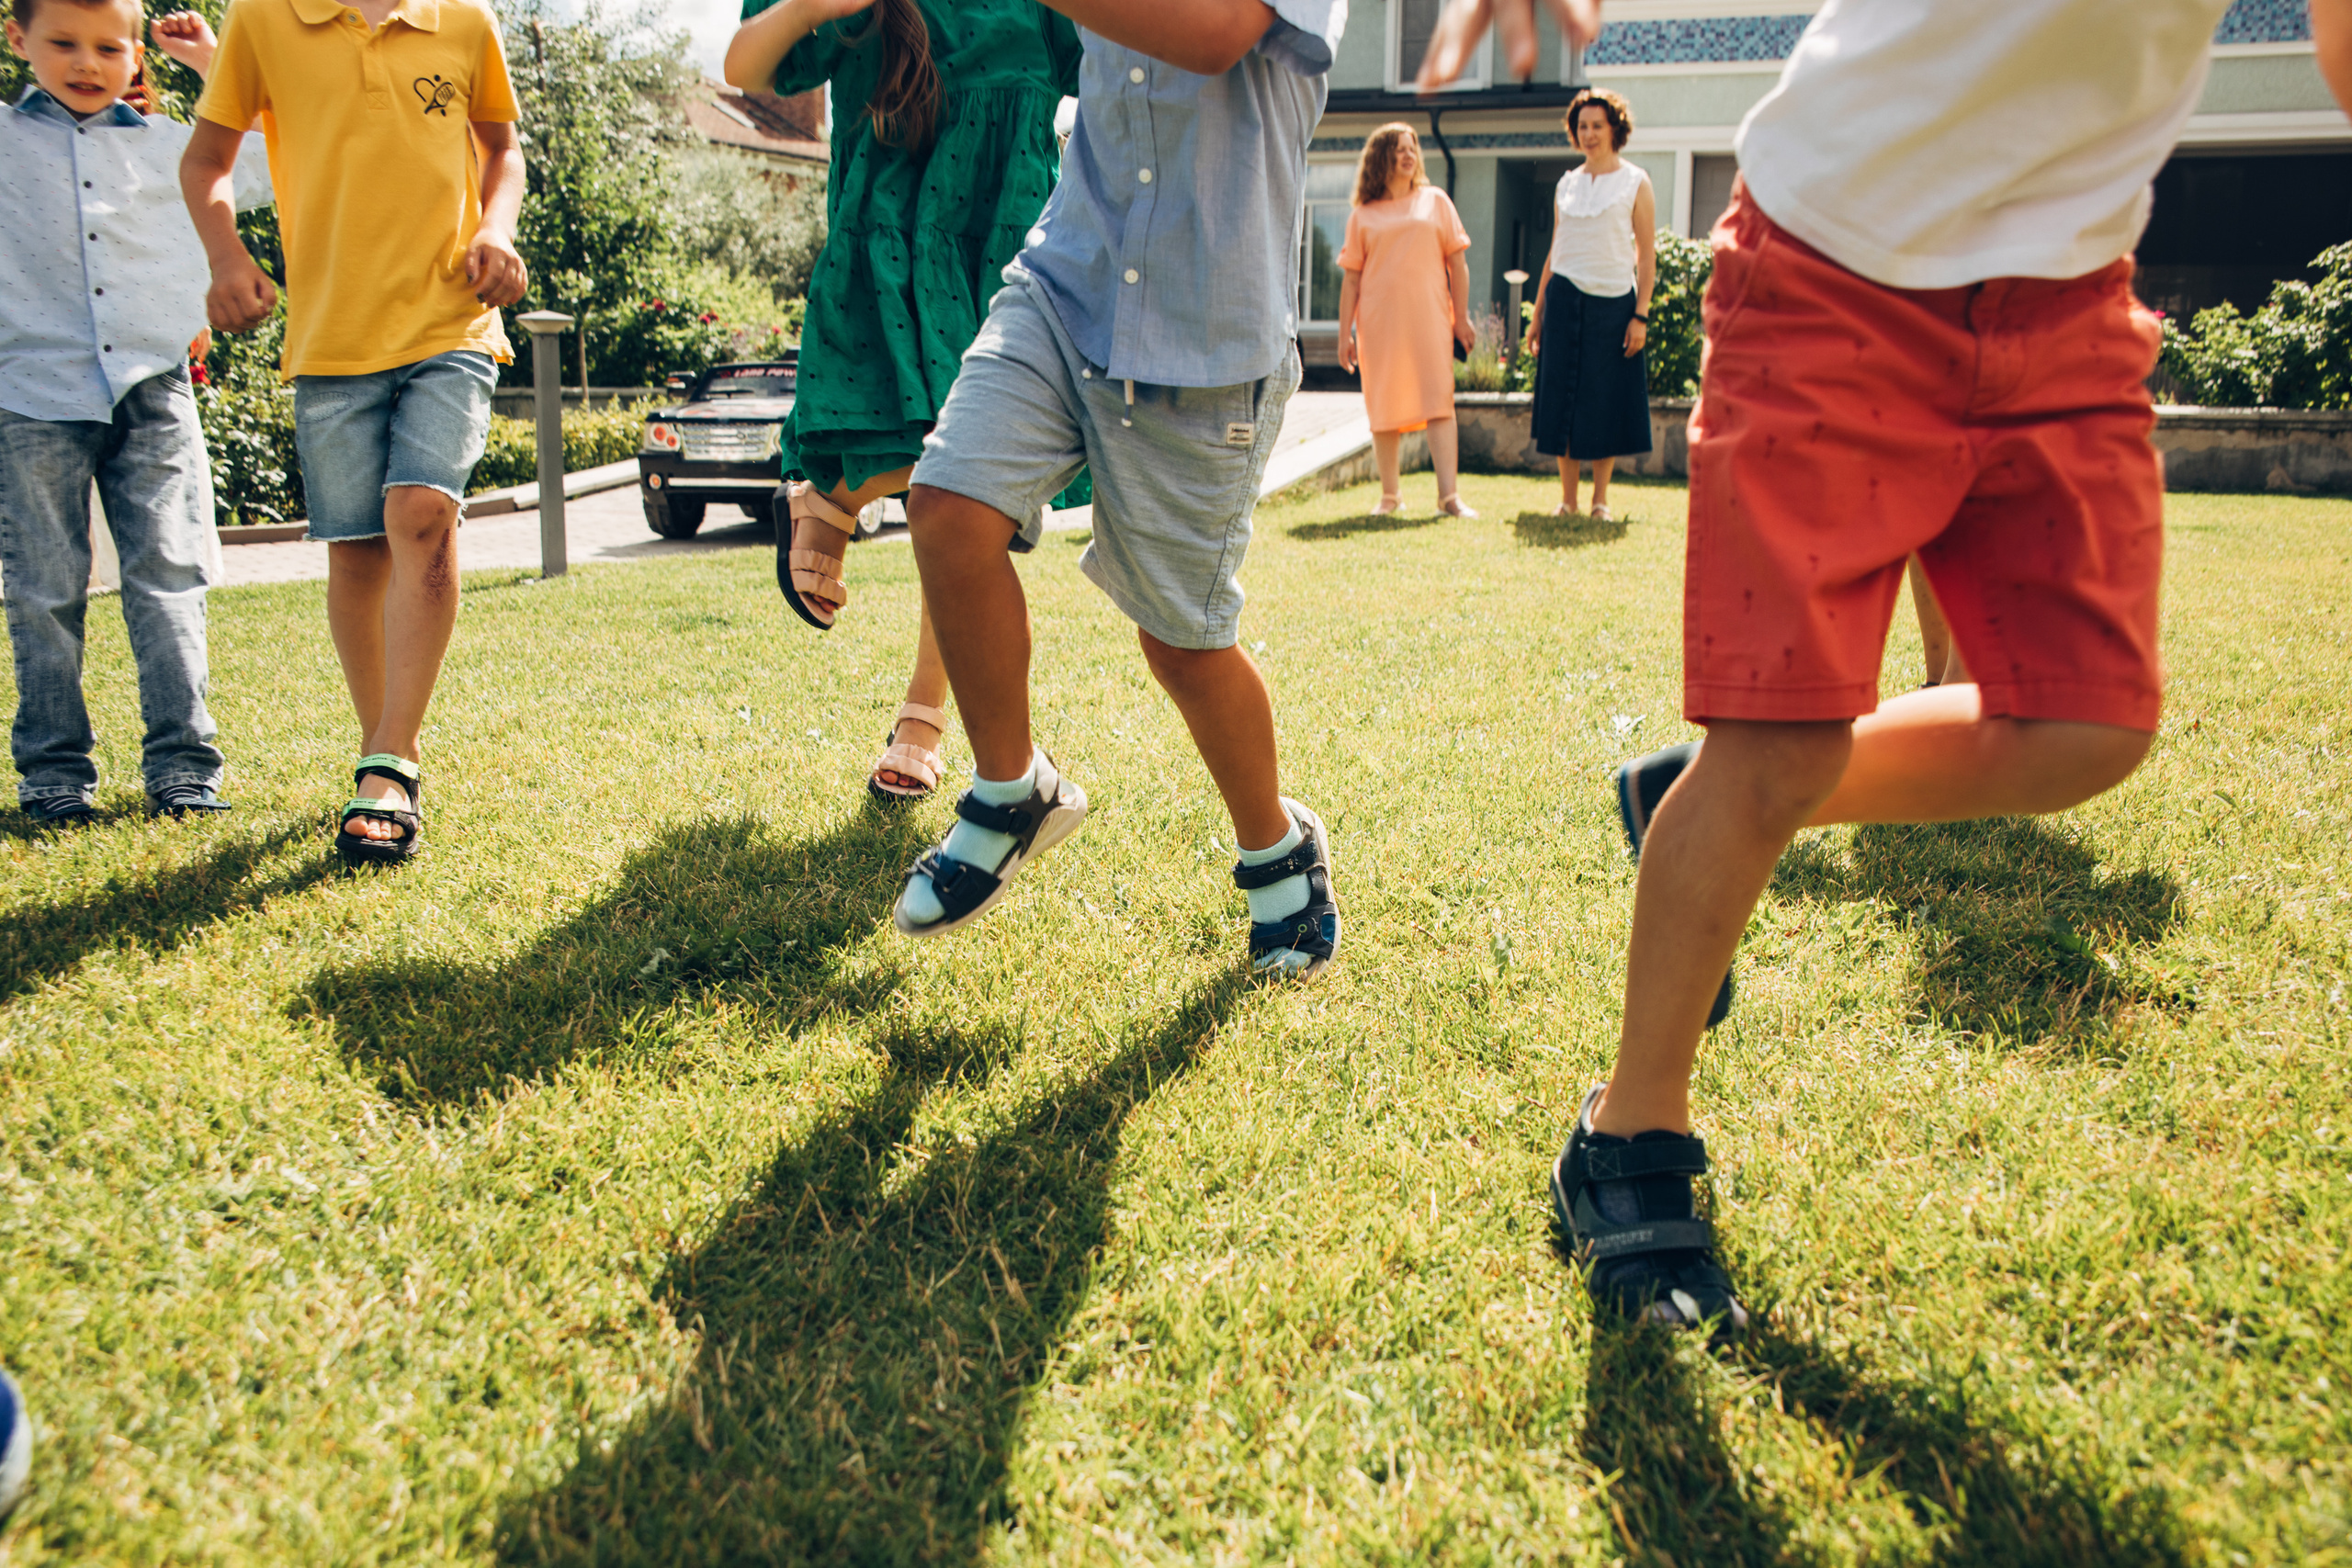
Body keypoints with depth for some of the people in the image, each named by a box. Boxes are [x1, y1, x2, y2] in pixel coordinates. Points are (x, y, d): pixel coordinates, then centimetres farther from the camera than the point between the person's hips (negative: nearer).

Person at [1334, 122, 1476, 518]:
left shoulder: (1436, 201, 12)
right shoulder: (1362, 215, 9)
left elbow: (1457, 262, 10)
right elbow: (1351, 277, 8)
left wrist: (1461, 315, 3)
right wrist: (1345, 333, 2)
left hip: (1429, 319, 0)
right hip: (1379, 323, 0)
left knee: (1439, 403, -10)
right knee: (1385, 410, 3)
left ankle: (1449, 495, -14)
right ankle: (1389, 495, 14)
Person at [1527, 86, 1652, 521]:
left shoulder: (1636, 183, 4)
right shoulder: (1567, 184, 13)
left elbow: (1647, 255, 0)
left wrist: (1641, 315, -9)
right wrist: (1537, 313, 12)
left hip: (1613, 301, -3)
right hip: (1566, 299, 3)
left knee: (1607, 401, -2)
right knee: (1562, 399, 0)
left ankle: (1600, 500, 7)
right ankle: (1567, 500, 7)